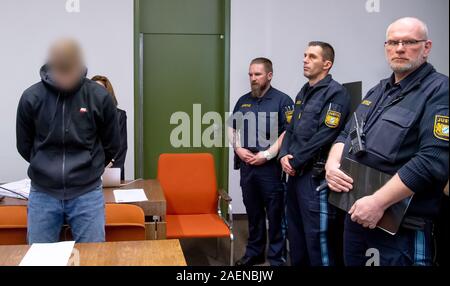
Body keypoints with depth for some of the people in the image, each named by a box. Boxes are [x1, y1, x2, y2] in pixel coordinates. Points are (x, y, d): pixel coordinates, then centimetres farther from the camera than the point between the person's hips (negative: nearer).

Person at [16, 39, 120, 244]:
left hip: (88, 193, -1)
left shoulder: (99, 97, -7)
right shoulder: (31, 98, -5)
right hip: (42, 194, 1)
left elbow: (111, 146, 6)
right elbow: (24, 146, 9)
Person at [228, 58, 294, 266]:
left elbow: (288, 132, -11)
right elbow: (232, 128, 18)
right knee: (253, 212, 14)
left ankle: (277, 257, 13)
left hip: (271, 167, -5)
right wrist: (238, 148, -1)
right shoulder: (243, 101, 14)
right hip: (246, 166, 5)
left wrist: (267, 155, -16)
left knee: (275, 214, 1)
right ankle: (254, 253, 27)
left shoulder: (282, 100, -4)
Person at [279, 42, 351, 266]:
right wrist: (284, 156, -2)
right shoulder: (304, 92, 16)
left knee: (317, 236, -2)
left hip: (315, 176, -9)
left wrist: (295, 161, -12)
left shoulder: (336, 93, -11)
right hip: (295, 173, 9)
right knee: (295, 231, 18)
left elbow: (324, 136, -19)